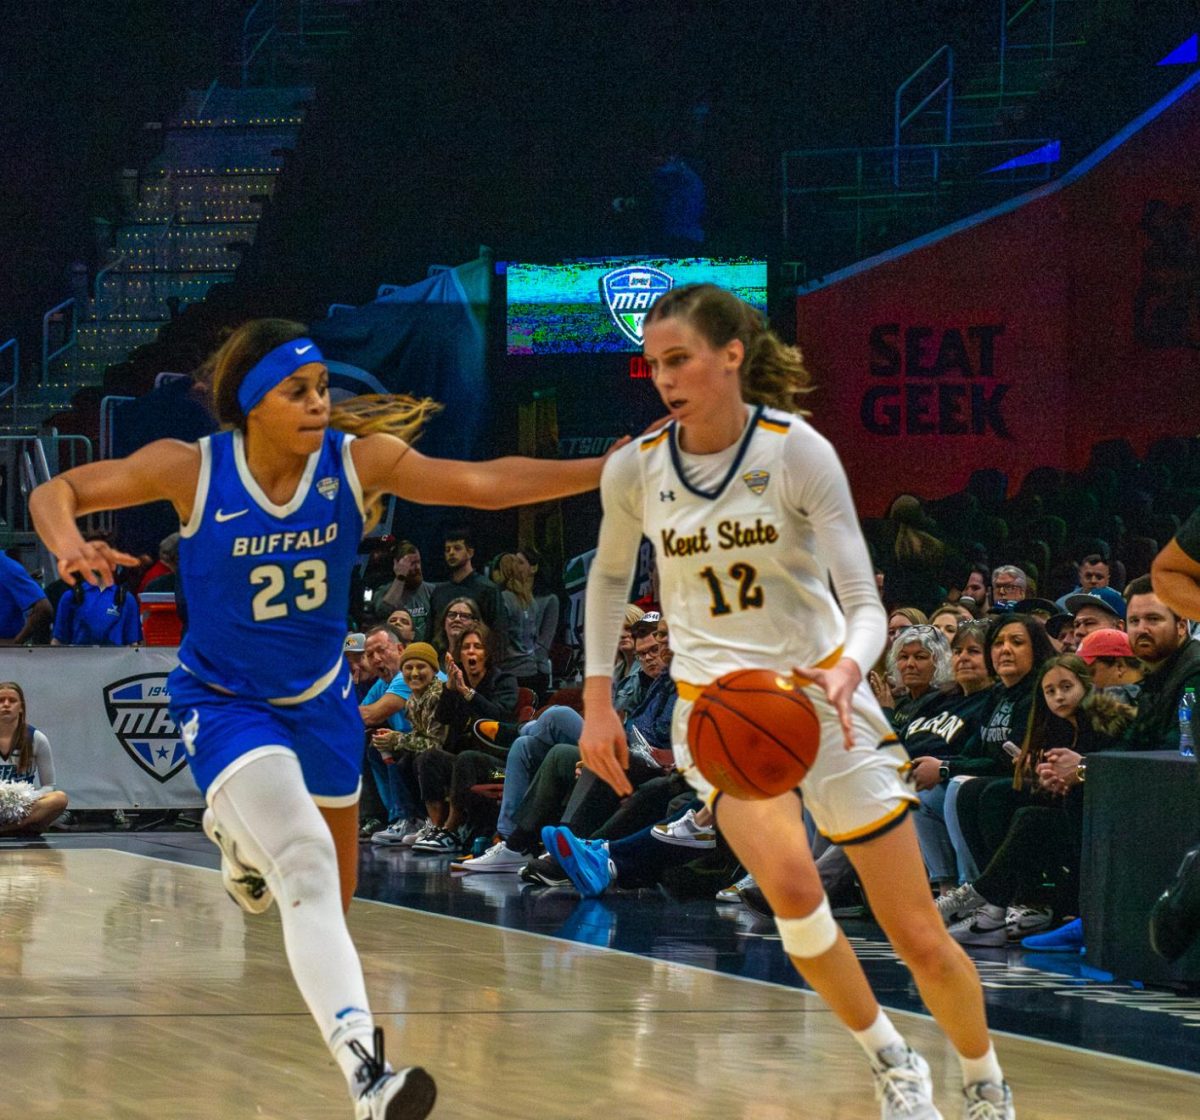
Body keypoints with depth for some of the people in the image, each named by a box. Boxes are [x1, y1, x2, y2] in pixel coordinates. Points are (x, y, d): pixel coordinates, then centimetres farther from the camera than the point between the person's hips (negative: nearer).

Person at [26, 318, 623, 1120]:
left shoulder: (358, 460, -17)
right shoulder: (193, 469, -21)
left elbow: (483, 483, -26)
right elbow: (56, 493, -14)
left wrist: (608, 470, -37)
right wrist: (70, 546, -37)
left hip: (320, 694, 4)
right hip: (225, 701, -4)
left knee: (336, 885, 21)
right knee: (306, 867, -27)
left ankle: (243, 834, 57)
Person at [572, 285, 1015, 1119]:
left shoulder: (798, 452, -14)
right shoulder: (635, 470, -6)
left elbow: (865, 605, -15)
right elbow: (610, 576, 15)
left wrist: (847, 671, -36)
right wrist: (597, 700, 9)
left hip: (820, 695, -1)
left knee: (922, 941, 0)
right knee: (789, 881, -30)